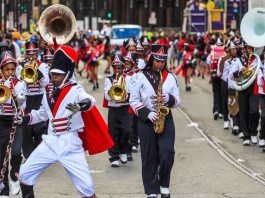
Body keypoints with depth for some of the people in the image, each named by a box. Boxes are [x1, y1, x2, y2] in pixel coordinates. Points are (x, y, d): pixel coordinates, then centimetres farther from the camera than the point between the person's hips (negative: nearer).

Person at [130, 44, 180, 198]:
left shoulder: (170, 77, 6)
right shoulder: (141, 76, -1)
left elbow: (177, 101, 8)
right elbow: (133, 100, -2)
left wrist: (169, 99, -15)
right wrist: (148, 114, -13)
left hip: (166, 120, 1)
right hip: (146, 121, -1)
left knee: (167, 154, -11)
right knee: (149, 157, 2)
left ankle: (164, 185, 9)